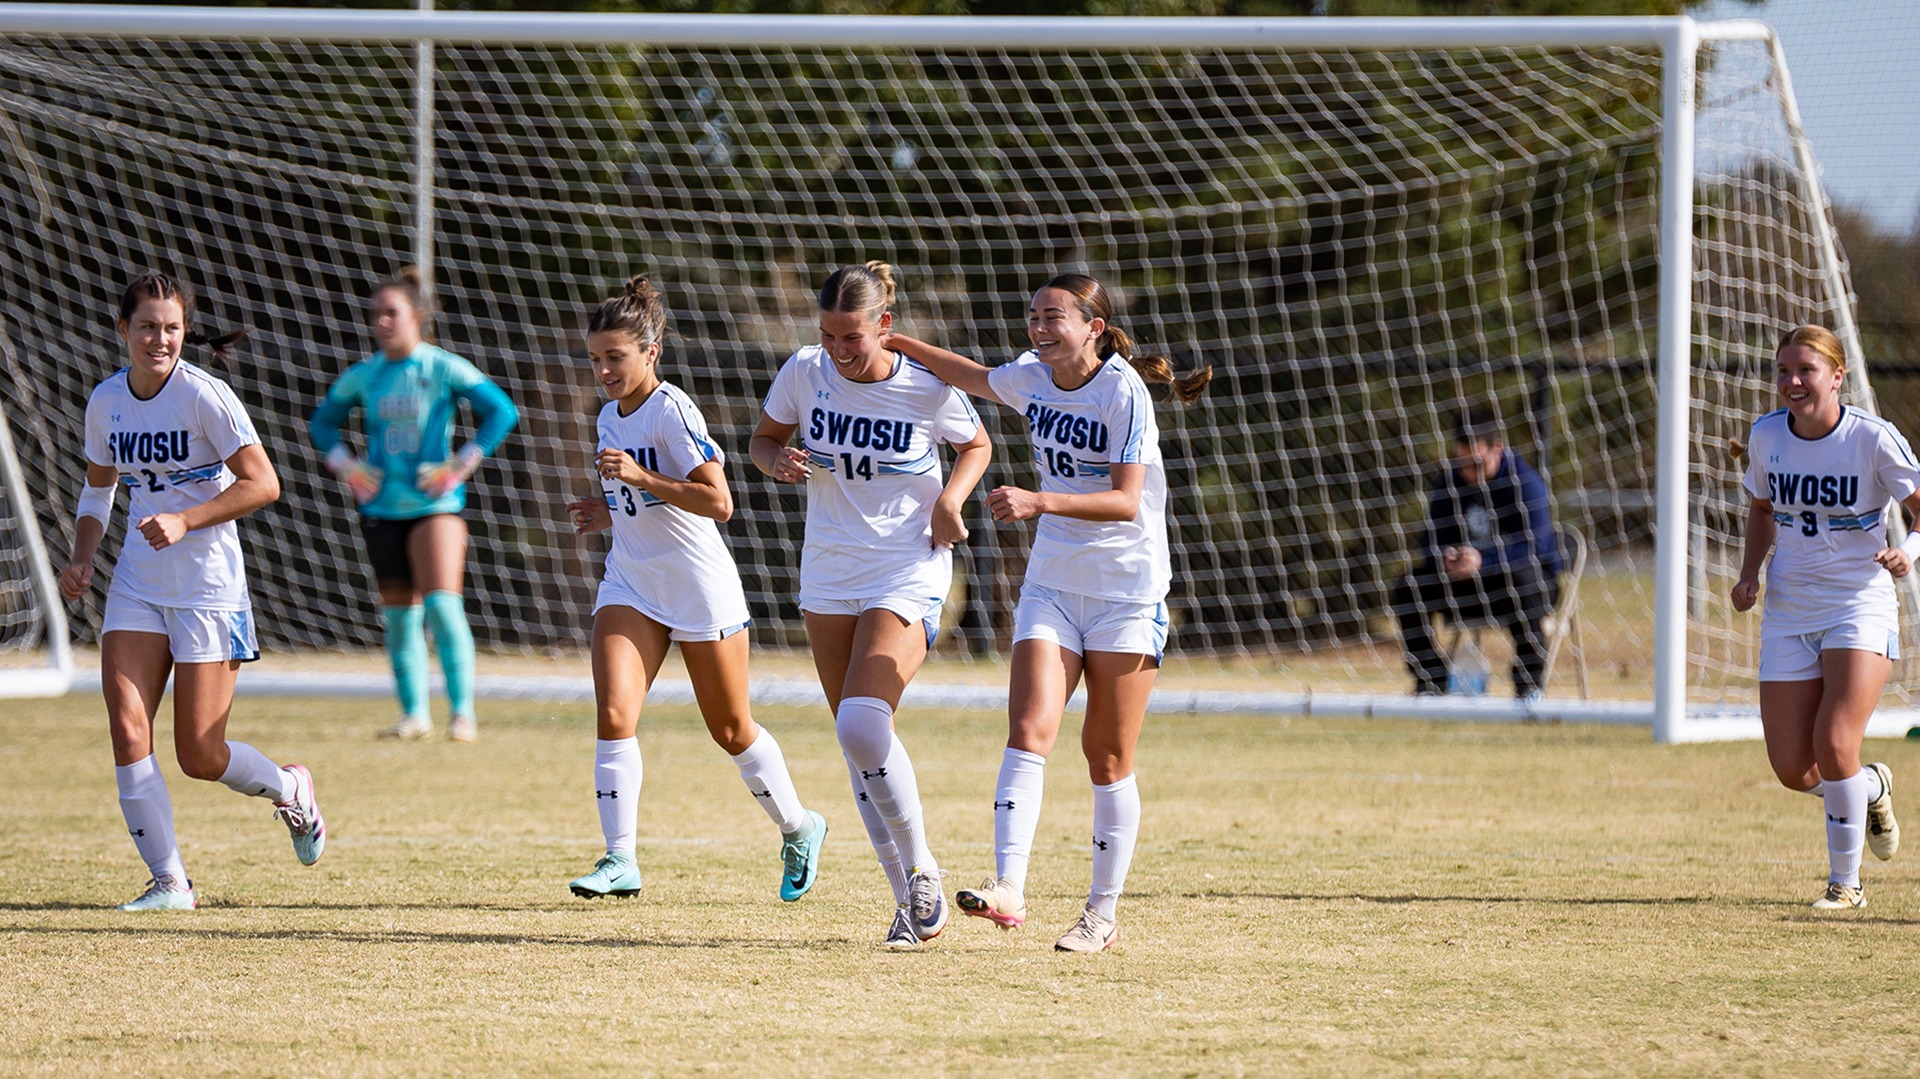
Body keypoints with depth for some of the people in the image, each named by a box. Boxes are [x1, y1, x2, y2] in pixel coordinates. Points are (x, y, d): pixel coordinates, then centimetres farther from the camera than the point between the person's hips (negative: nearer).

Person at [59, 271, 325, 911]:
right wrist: (81, 560, 4)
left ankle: (289, 789, 28)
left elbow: (262, 484, -14)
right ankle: (169, 881, -5)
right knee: (127, 730, -12)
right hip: (136, 586, 5)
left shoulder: (204, 395, -13)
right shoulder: (106, 401, 4)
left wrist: (184, 521, -23)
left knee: (199, 755, -4)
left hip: (208, 587, -5)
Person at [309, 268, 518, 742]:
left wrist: (460, 466, -10)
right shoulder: (363, 376, 7)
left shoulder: (443, 369, -5)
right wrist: (348, 468, 6)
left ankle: (463, 712, -12)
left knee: (442, 604, -17)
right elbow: (323, 421, 21)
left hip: (434, 503, -5)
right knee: (399, 615, 8)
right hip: (382, 507, 5)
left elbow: (501, 411, -6)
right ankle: (413, 713, 17)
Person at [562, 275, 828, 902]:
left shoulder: (671, 411, -15)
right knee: (613, 715, -14)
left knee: (731, 730, 8)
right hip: (631, 585, 6)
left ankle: (798, 830, 30)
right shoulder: (610, 418, 9)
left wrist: (640, 477, -28)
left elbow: (717, 502, -23)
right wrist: (609, 514, 4)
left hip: (700, 589, -6)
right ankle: (620, 860, -14)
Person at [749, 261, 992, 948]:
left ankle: (921, 869, -5)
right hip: (829, 574, 5)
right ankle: (910, 900, 13)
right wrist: (778, 461, -11)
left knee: (861, 723, -23)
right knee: (856, 740, 4)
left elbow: (975, 445, 8)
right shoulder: (805, 372, -4)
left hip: (908, 575, -5)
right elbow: (764, 437, 11)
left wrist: (950, 498, -11)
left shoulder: (928, 389, -11)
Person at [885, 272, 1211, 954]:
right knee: (1028, 731, -14)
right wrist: (896, 343, 19)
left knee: (1107, 759, 1)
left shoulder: (1123, 392, -15)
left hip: (1127, 591, -5)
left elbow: (1127, 502, -24)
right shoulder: (1032, 380, 4)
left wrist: (1039, 502, -35)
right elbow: (972, 377, 27)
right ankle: (1008, 886, -24)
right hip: (1052, 584, 5)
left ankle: (1103, 915, 10)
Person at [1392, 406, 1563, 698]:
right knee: (1409, 586, -15)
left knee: (1520, 576, -40)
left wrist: (1483, 560, -43)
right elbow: (1430, 543, -4)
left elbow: (1535, 544, -29)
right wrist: (1445, 557, -29)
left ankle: (1529, 684, -28)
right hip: (1472, 587, 5)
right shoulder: (1448, 482, -1)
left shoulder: (1525, 482, -18)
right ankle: (1431, 682, -4)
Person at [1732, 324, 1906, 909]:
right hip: (1789, 614, 4)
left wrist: (1910, 549, -29)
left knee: (1834, 746, -20)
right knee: (1792, 769, -1)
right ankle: (1870, 788, 33)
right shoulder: (1766, 436, 0)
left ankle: (1845, 882, -1)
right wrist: (1750, 572, 3)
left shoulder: (1874, 438, -13)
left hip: (1860, 607, -4)